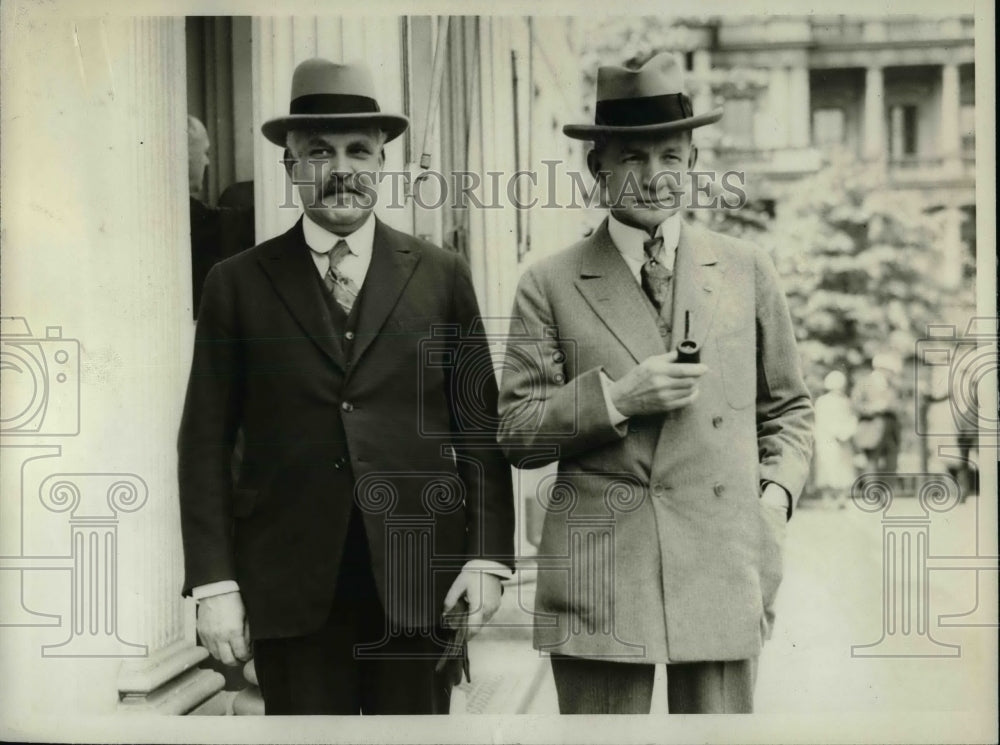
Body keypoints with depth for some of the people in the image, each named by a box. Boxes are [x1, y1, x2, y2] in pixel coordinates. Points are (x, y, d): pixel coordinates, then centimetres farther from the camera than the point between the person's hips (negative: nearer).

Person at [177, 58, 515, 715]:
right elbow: (206, 441, 3)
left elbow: (480, 425, 7)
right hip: (290, 587, 0)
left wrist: (488, 556, -1)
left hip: (417, 578, 1)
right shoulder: (238, 284, 5)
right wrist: (214, 583, -3)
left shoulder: (442, 276, 7)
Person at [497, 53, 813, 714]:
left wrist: (778, 489, 1)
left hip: (724, 575, 2)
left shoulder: (747, 273, 10)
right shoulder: (551, 286, 3)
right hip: (596, 579, -1)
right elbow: (516, 433, 1)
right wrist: (616, 397, -12)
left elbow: (788, 407, 18)